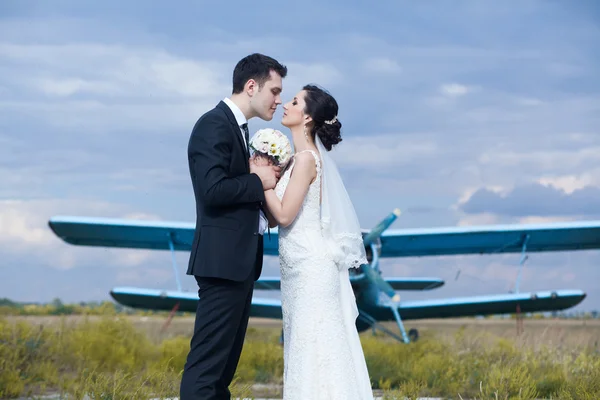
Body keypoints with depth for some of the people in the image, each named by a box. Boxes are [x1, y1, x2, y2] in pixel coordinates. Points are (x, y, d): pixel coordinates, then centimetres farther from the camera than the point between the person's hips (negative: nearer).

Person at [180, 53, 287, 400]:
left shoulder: (237, 128, 19)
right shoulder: (215, 124, -12)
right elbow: (213, 189, -23)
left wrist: (266, 178, 5)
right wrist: (258, 182, -11)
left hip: (241, 261, 11)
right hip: (223, 259, -11)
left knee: (226, 361, 13)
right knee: (208, 360, -11)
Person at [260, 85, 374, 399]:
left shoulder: (307, 158, -14)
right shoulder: (299, 158, 14)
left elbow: (284, 215, -18)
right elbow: (274, 217, 11)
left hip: (309, 267, -10)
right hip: (301, 266, 10)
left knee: (312, 347, -5)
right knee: (304, 348, 11)